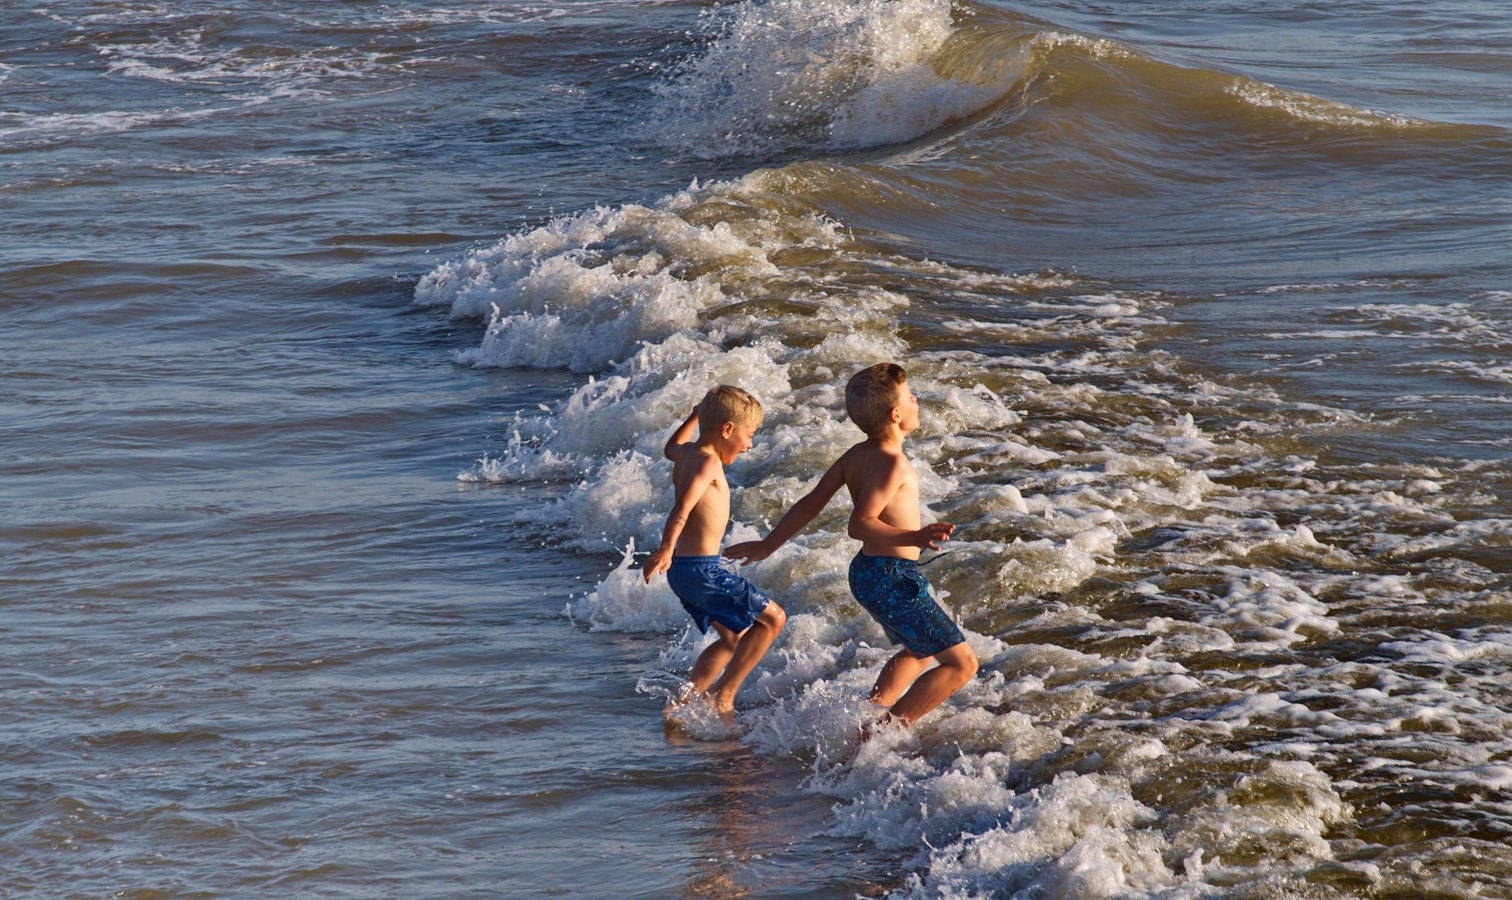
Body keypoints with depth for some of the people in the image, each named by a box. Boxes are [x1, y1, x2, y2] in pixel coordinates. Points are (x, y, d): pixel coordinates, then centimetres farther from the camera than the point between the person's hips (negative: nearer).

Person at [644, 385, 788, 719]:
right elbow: (683, 506, -31)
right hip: (702, 569, -10)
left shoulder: (687, 453, 11)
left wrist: (698, 414, 45)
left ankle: (683, 703, 16)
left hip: (683, 569, 10)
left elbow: (671, 448, 38)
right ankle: (723, 694, -2)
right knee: (772, 618, -1)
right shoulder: (708, 462, -16)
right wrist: (666, 549, -42)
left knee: (734, 639, 21)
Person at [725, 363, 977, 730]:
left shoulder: (855, 456, 5)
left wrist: (768, 545, 19)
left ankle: (872, 713, 23)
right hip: (893, 577, -10)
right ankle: (887, 730, -10)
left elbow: (809, 504, 10)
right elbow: (860, 523, -30)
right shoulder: (892, 462, -21)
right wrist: (914, 537, -41)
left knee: (919, 653, 31)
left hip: (867, 572, 10)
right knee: (961, 662, -6)